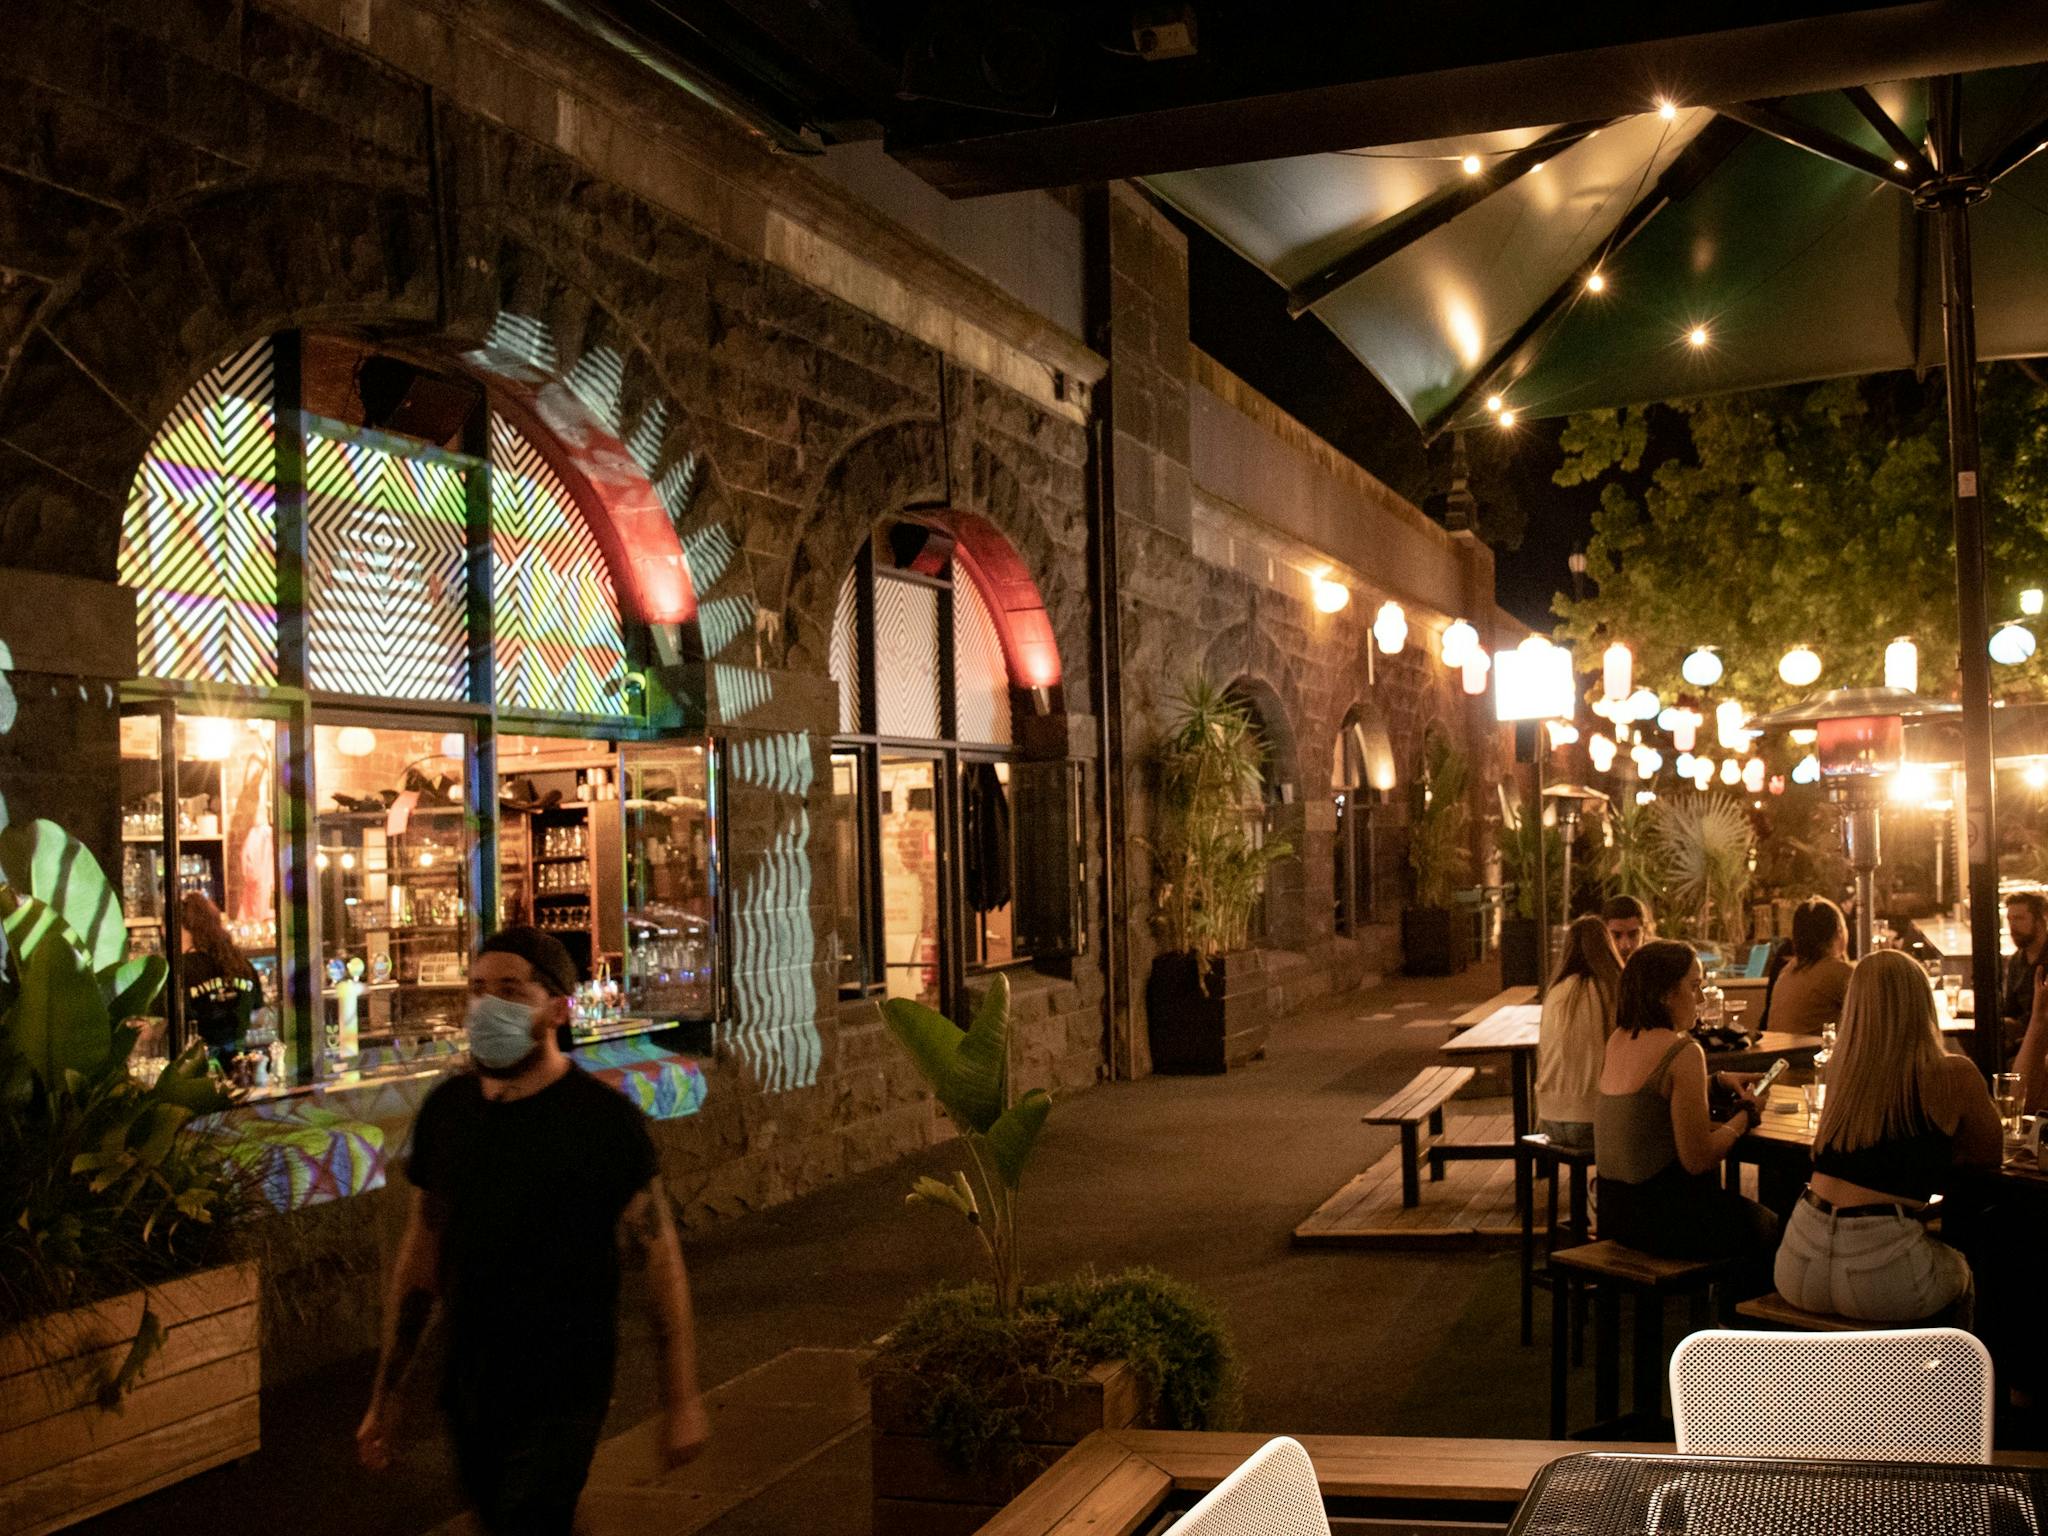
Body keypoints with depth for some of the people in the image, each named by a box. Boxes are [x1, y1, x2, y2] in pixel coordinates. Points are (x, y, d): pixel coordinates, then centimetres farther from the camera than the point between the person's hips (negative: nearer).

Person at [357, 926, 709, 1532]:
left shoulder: (604, 1119, -16)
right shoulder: (445, 1110, 0)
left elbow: (660, 1258, -11)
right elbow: (422, 1251, 9)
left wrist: (681, 1401, -9)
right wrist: (385, 1393, 12)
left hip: (560, 1399, -6)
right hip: (468, 1392, 6)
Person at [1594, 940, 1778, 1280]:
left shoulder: (1618, 1041, 5)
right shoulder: (1683, 1051, -20)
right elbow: (1698, 1159, -19)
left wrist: (1719, 1080, 17)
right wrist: (1746, 1114, -3)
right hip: (1663, 1216, -8)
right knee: (1769, 1228, 19)